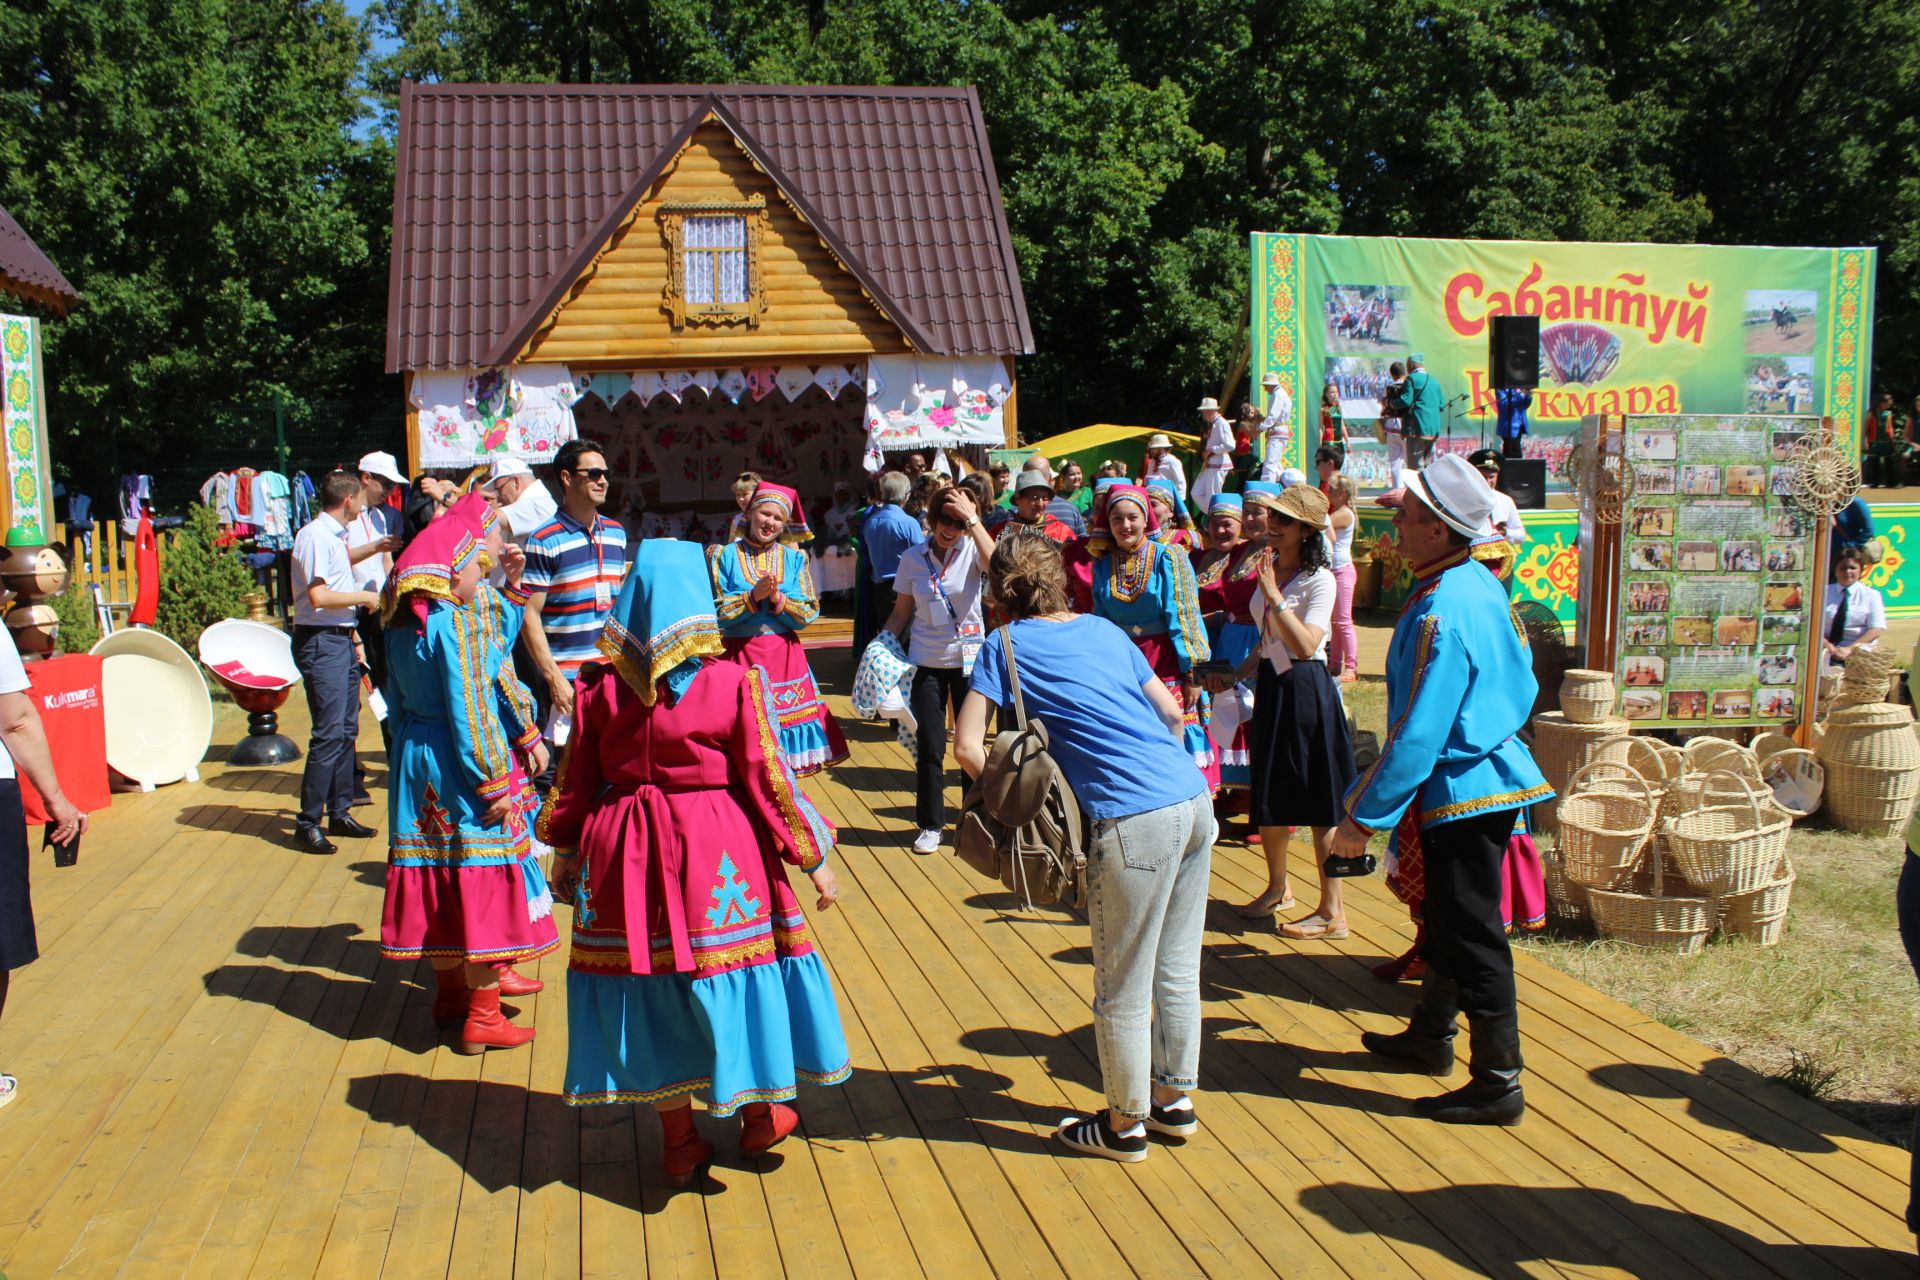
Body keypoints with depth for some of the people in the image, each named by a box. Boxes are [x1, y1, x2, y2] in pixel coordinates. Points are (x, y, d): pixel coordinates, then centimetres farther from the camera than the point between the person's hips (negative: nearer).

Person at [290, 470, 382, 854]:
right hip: (321, 641, -10)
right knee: (329, 733, -11)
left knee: (346, 729, 13)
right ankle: (308, 823, -6)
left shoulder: (334, 536, 14)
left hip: (342, 639, 10)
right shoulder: (314, 535, -14)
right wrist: (363, 596, -11)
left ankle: (339, 813, 22)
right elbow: (319, 596, -22)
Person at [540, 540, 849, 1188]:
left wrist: (564, 854, 19)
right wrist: (812, 857, 0)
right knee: (729, 970, 14)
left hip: (626, 852, 3)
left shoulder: (601, 686, -3)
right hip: (716, 852, -2)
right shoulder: (734, 680, -11)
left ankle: (679, 1139, 23)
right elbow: (767, 779, -9)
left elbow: (576, 782, 5)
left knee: (649, 987, 12)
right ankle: (759, 1113, 28)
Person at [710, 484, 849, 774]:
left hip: (785, 655, 2)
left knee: (785, 718, 2)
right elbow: (714, 612, -6)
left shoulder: (794, 558, 8)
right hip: (740, 655, -2)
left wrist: (779, 599, -14)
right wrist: (753, 596, -16)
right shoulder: (723, 555, 2)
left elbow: (808, 614, 2)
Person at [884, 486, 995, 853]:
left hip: (968, 660, -1)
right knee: (929, 747, 5)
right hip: (926, 662, 1)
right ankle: (930, 824, 19)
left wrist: (972, 519, -30)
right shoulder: (913, 558, -2)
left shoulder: (971, 549, -8)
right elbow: (902, 612, 5)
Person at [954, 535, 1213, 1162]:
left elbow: (968, 746, -5)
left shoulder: (1005, 644, 3)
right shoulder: (1103, 628, 19)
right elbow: (1172, 712, 22)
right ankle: (1175, 1099, 35)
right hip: (1196, 802, 7)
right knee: (1178, 971, 20)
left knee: (1122, 991, 9)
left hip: (1135, 824, -7)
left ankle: (1125, 1126, 24)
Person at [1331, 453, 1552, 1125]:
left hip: (1462, 790, -10)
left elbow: (1417, 735, -26)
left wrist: (1364, 814, -21)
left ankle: (1498, 1084, 11)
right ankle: (1430, 1035, 40)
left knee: (1472, 936, 0)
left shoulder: (1440, 615, -26)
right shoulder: (1481, 584, 3)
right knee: (1447, 919, 23)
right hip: (1491, 772, 10)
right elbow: (1522, 681, 15)